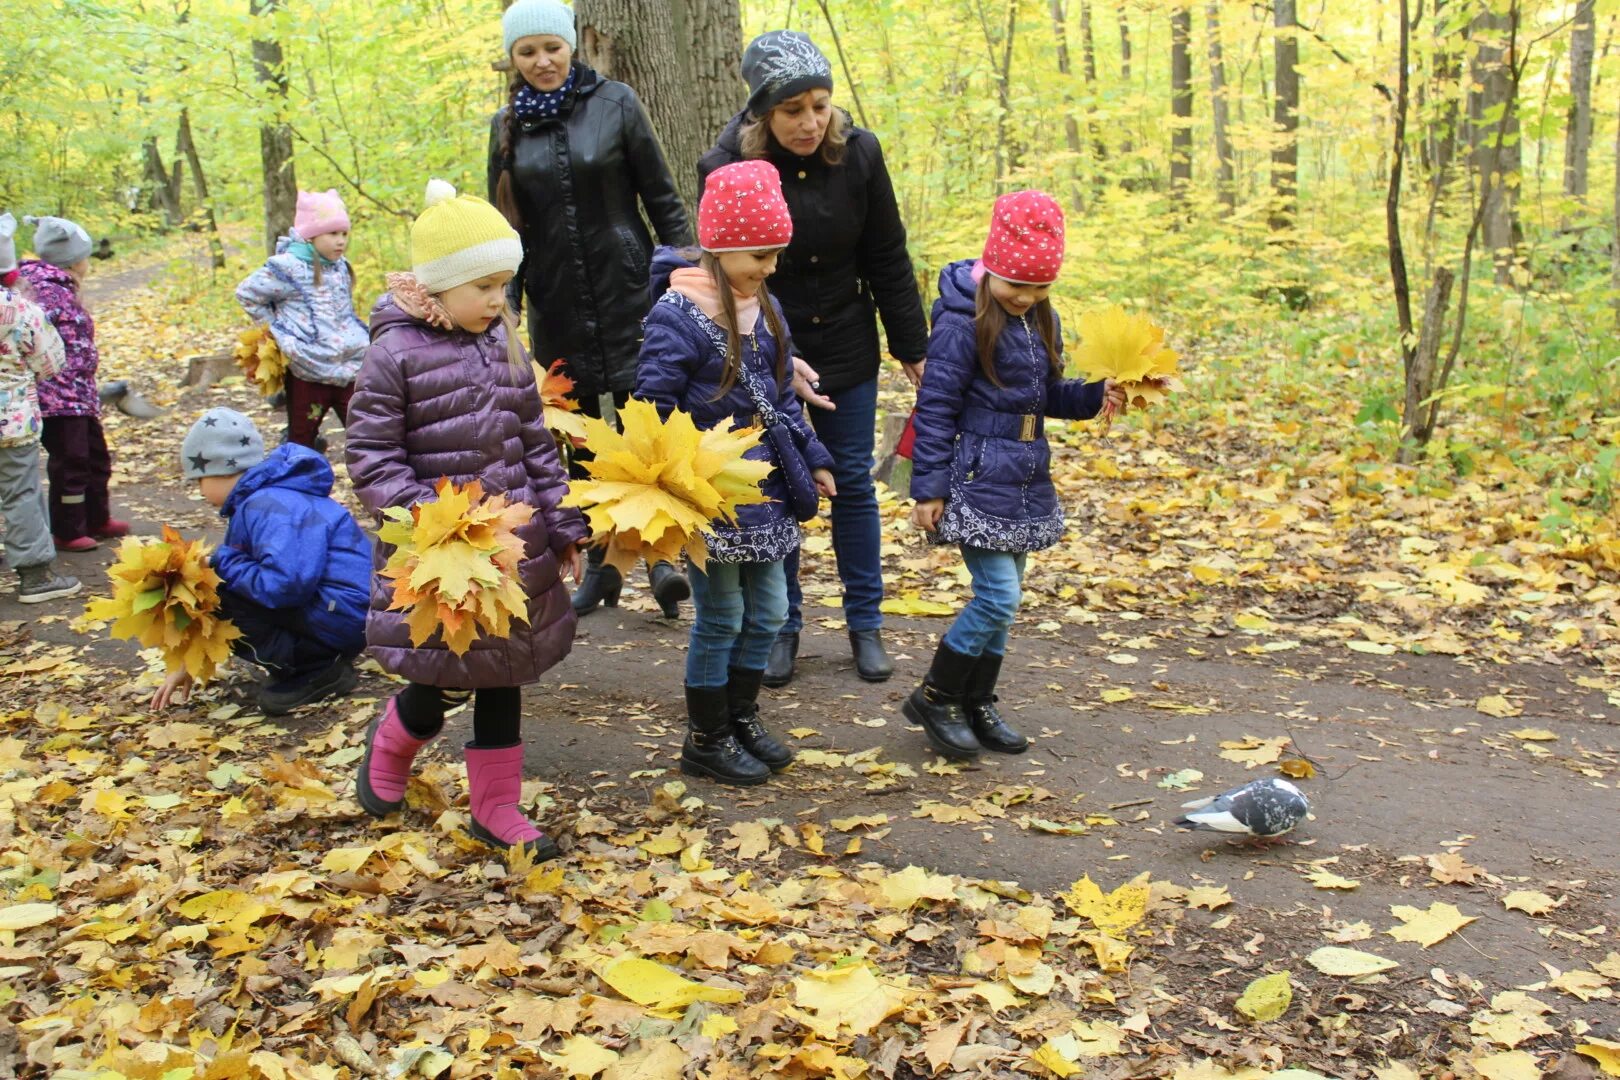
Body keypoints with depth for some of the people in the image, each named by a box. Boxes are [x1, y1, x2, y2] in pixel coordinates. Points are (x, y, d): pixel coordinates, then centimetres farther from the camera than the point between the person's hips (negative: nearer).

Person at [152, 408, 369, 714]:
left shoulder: (267, 506, -18)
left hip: (339, 616, -10)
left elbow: (284, 585, -32)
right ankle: (317, 659, 9)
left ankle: (315, 671, -9)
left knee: (215, 596, -14)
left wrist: (224, 563, -14)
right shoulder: (253, 503, 16)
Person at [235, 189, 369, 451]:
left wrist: (361, 338, 13)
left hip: (351, 369, 5)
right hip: (308, 373, -5)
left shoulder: (340, 266, 11)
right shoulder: (288, 268, -10)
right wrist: (280, 332, -3)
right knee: (301, 443, 9)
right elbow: (246, 294, -2)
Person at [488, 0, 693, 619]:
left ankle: (658, 553, 3)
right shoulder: (508, 126, 6)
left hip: (626, 290, -3)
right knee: (578, 440, 9)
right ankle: (600, 564, 19)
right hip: (555, 304, 4)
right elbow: (503, 223, 10)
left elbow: (661, 198, -1)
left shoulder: (615, 104, -3)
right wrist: (502, 301, 3)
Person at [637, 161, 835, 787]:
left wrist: (812, 460, 18)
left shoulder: (763, 308, 8)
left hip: (763, 488, 8)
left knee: (767, 611, 14)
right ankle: (706, 741, 20)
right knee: (720, 618, 3)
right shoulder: (678, 316, -17)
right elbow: (652, 412, -17)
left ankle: (741, 717, 33)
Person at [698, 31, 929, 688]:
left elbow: (887, 259, -1)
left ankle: (865, 622, 21)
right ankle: (782, 627, 20)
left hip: (848, 346, 2)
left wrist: (912, 348, 3)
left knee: (853, 481, 9)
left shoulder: (858, 152, -10)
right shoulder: (727, 168, -17)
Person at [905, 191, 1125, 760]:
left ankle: (977, 705, 26)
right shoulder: (963, 323, -14)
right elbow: (935, 409, -13)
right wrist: (928, 489, -13)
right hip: (978, 480, -8)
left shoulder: (1040, 320, 8)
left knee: (1002, 597, 13)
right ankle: (933, 697, 7)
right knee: (997, 596, -10)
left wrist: (1096, 395, -1)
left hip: (1025, 481, 8)